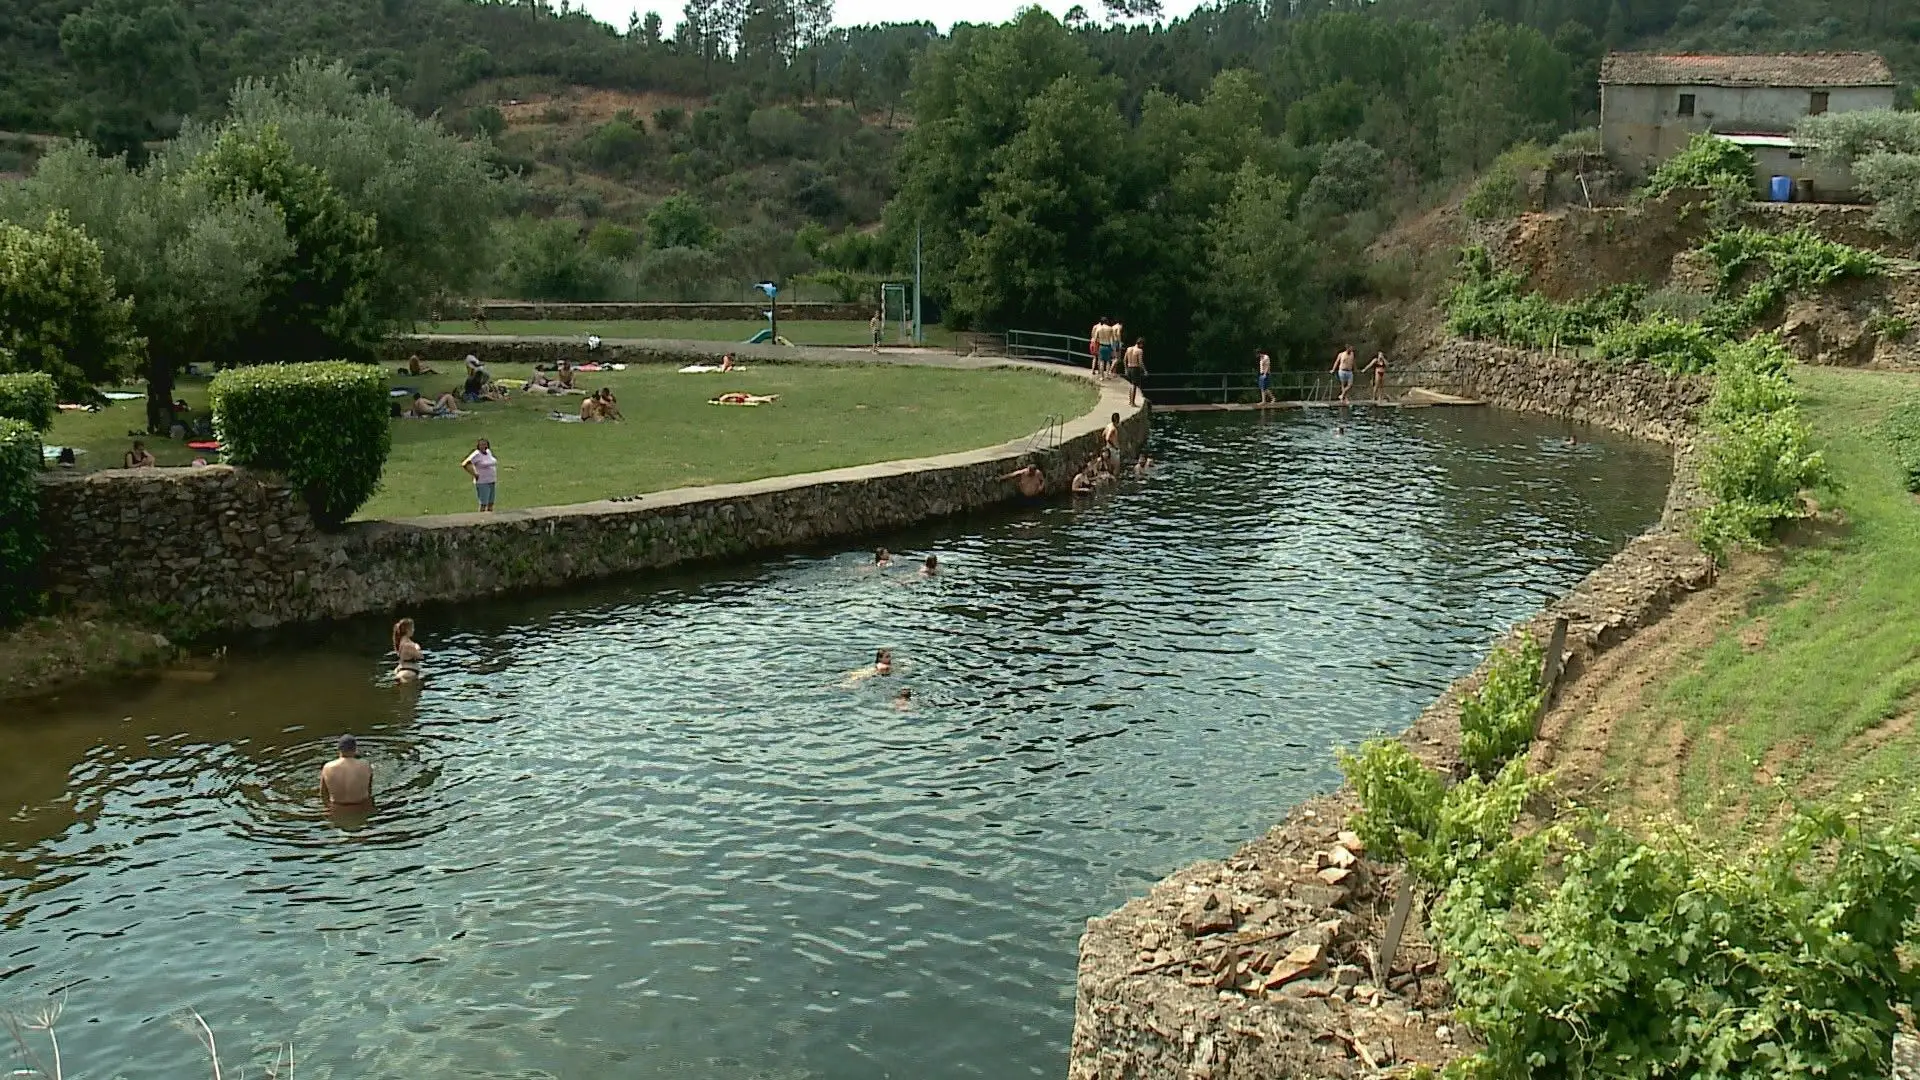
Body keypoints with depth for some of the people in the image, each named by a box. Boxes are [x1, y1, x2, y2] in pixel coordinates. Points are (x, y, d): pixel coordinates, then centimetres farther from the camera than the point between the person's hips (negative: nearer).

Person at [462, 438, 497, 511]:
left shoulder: (488, 452, 7)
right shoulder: (476, 454, -15)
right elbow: (465, 464, -23)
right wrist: (474, 474, -19)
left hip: (491, 482, 8)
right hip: (482, 483, -8)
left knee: (491, 504, 10)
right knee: (483, 504, -8)